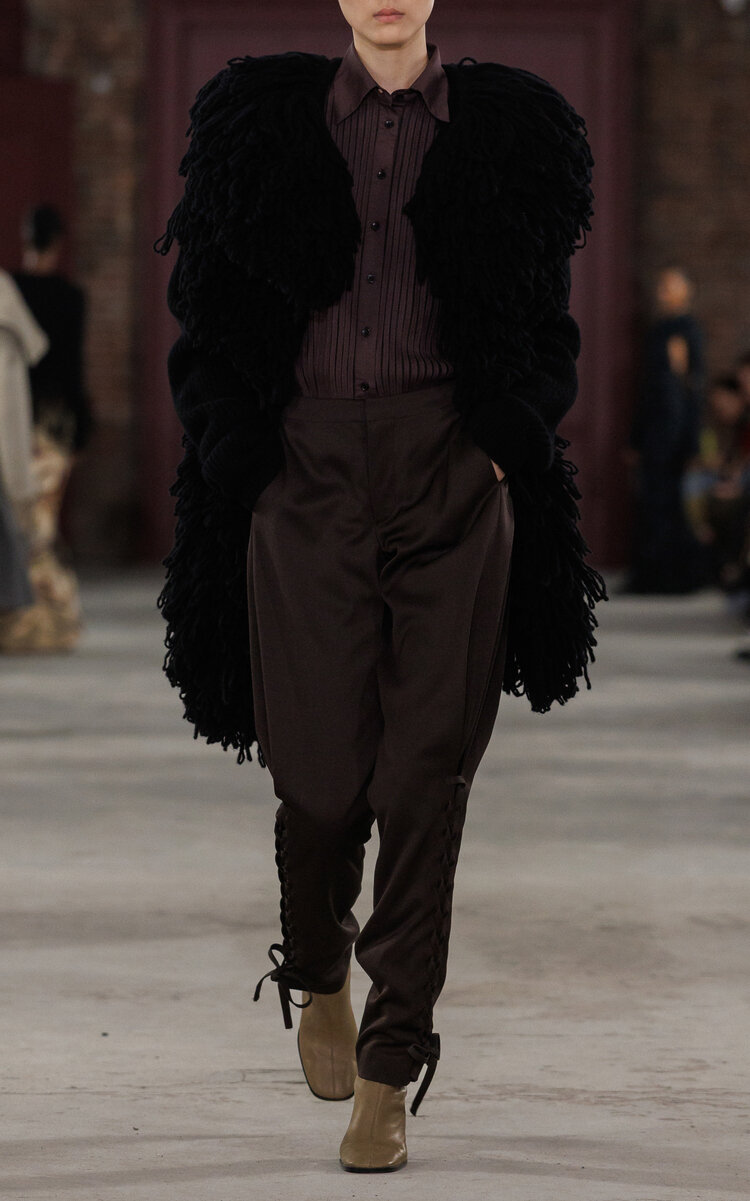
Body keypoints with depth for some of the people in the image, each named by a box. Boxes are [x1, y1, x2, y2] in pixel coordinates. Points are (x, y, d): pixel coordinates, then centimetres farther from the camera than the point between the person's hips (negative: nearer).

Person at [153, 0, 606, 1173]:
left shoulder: (506, 127, 7)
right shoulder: (266, 118, 8)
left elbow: (541, 322, 11)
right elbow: (216, 317, 9)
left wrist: (504, 448, 0)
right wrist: (243, 455, 0)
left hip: (452, 477, 0)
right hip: (309, 474, 0)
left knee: (426, 776, -5)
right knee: (322, 767, 1)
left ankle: (389, 1071, 0)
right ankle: (318, 978, 32)